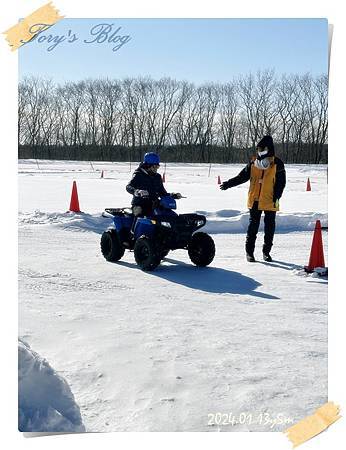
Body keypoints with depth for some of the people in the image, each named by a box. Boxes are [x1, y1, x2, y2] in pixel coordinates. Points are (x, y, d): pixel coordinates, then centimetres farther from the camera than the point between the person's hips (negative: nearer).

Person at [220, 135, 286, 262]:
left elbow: (281, 182, -3)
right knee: (253, 225, 1)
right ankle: (249, 251, 7)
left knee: (269, 226, 6)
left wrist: (276, 197, -12)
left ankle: (266, 251, 18)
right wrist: (228, 184, -1)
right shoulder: (253, 163, 6)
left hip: (270, 202, -1)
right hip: (254, 200, 2)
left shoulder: (277, 164, -2)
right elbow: (242, 176, 9)